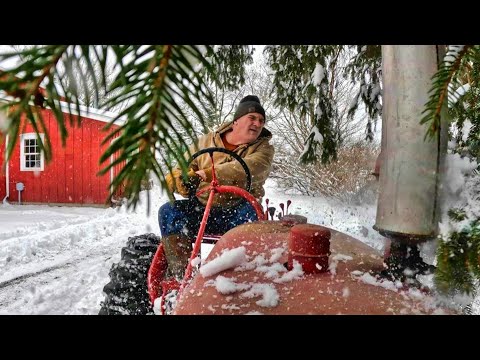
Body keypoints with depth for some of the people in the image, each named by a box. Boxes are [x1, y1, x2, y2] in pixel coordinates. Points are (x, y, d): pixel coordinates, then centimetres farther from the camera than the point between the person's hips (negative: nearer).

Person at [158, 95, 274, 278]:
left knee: (252, 212, -34)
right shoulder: (205, 142, 11)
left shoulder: (263, 148, 4)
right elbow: (180, 170, 11)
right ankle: (182, 274, -18)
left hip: (237, 213, -2)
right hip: (202, 209, 3)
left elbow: (250, 167, -19)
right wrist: (182, 180, -16)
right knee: (168, 211, -19)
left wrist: (209, 173, -32)